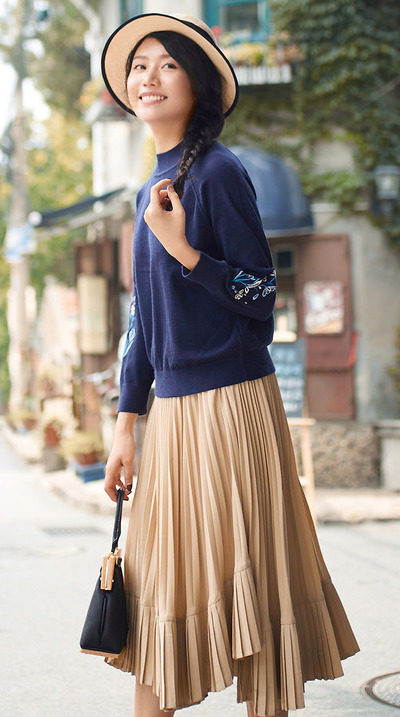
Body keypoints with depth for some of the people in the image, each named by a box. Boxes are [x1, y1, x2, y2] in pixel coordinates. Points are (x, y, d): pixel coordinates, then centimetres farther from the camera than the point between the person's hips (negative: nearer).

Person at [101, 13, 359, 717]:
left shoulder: (219, 171, -8)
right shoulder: (150, 189, 15)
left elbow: (261, 295, -10)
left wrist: (183, 250, -22)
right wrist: (126, 421, 14)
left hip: (230, 402, -7)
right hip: (170, 409, 7)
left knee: (243, 578, -1)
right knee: (162, 576, 10)